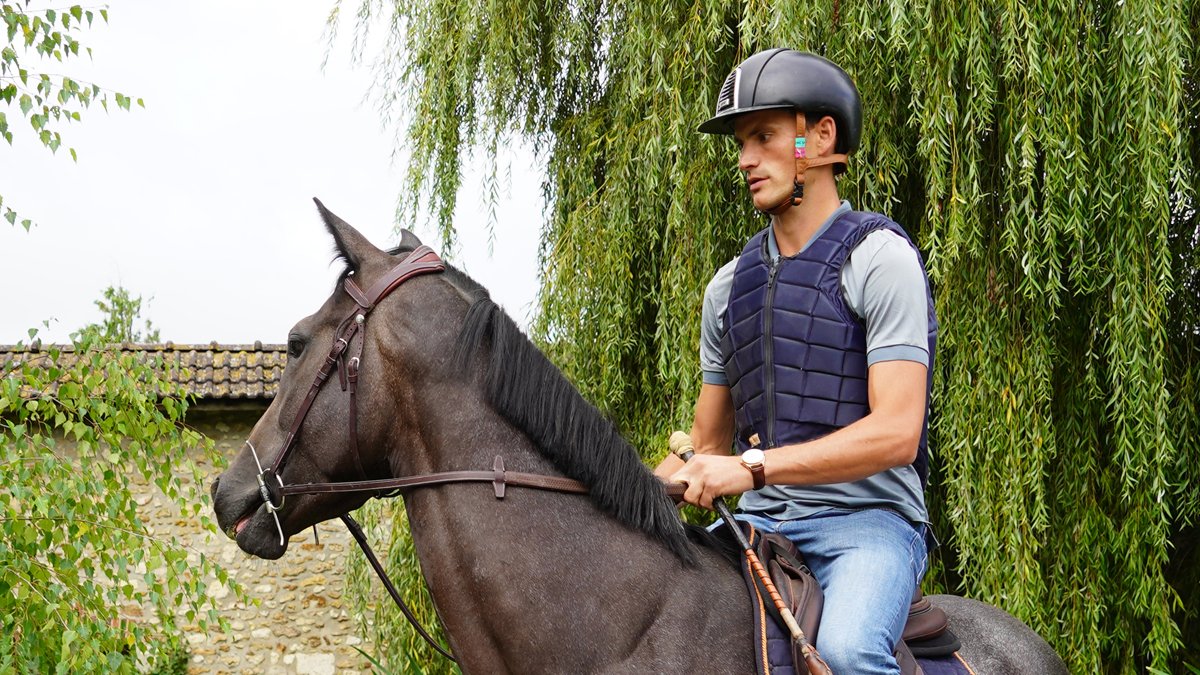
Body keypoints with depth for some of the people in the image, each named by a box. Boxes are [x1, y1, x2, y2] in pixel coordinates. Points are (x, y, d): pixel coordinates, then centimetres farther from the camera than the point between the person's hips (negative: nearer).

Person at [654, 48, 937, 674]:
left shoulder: (879, 258, -5)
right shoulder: (730, 286, 15)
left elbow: (896, 433, -15)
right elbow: (706, 448, 21)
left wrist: (753, 467, -20)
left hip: (868, 518, -6)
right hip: (762, 523, 6)